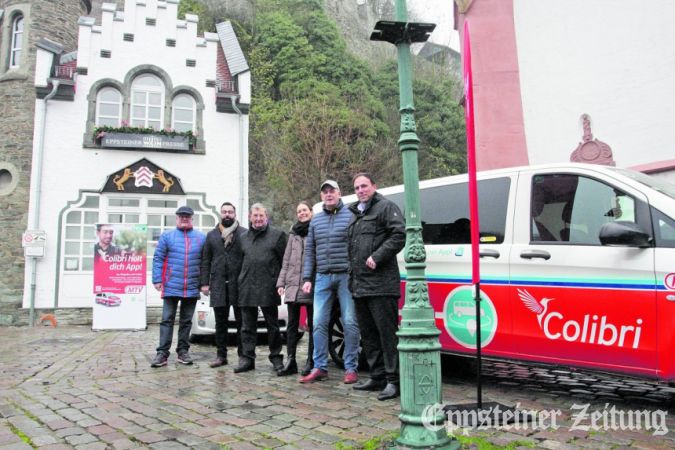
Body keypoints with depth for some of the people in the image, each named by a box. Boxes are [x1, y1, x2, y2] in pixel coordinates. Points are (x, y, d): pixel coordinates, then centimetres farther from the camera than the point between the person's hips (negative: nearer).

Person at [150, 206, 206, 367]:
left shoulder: (201, 238, 7)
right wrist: (157, 280, -7)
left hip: (192, 288, 2)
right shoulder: (167, 236, 4)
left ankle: (183, 351, 19)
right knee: (167, 320, 0)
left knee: (186, 321, 10)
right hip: (171, 287, -2)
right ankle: (162, 353, 2)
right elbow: (158, 258, 1)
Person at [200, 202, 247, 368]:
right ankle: (221, 355, 17)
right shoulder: (211, 235, 14)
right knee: (220, 323, 9)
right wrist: (205, 282, 4)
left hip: (239, 284, -3)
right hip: (218, 284, 3)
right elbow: (205, 260, 12)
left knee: (241, 322, 3)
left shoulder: (244, 234, 2)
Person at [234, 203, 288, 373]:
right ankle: (247, 358, 15)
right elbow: (241, 261, 19)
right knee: (248, 326, 8)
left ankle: (276, 358, 15)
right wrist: (242, 281, 9)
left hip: (268, 288, -4)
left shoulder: (277, 235, 1)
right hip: (247, 289, 4)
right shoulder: (244, 237, 16)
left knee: (272, 326, 5)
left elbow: (285, 260, -1)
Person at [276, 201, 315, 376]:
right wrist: (281, 282, 8)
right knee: (292, 324, 7)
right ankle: (290, 362, 13)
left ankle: (310, 362, 12)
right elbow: (286, 261, 16)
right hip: (293, 285, 5)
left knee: (313, 325, 4)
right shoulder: (294, 234, 16)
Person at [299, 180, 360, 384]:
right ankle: (320, 368, 13)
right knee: (319, 322, 3)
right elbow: (309, 250, 16)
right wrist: (307, 278, 9)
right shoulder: (316, 220, 15)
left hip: (346, 276, -4)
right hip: (323, 277, 5)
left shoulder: (351, 215, 0)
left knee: (349, 323, -1)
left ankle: (351, 368, 10)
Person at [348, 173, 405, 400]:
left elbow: (399, 235, -15)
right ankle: (377, 377, 23)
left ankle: (394, 381, -1)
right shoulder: (356, 214, 24)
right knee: (368, 334, 13)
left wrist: (377, 257, -18)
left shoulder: (386, 207, -2)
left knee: (387, 333, -7)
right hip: (359, 286, 9)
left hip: (380, 285, -9)